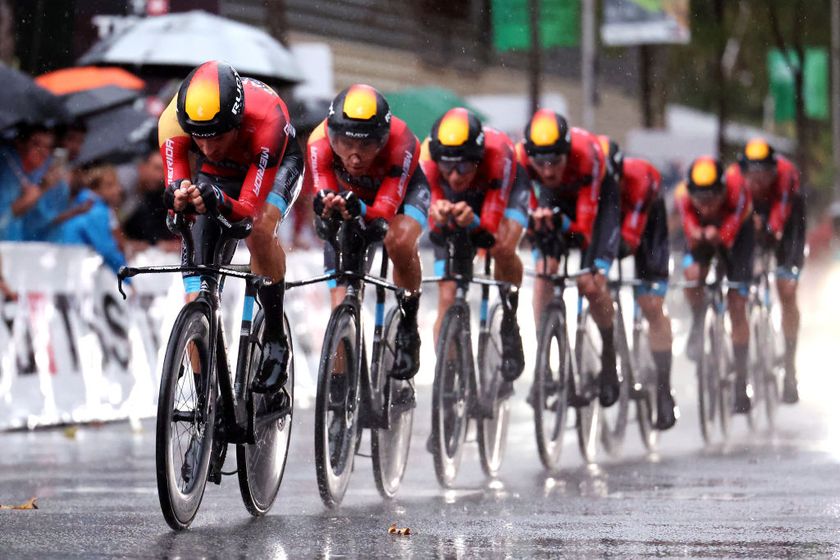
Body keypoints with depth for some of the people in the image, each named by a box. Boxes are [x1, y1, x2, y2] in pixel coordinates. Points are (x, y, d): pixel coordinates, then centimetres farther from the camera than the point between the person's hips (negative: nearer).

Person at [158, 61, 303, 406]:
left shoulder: (265, 119, -42)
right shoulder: (173, 122, -35)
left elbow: (249, 209, -41)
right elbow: (175, 191, -32)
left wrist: (218, 201, -62)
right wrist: (179, 197, -55)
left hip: (276, 164, -3)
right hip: (220, 173, 3)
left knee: (260, 229, -35)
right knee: (198, 300, -8)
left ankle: (275, 337, -17)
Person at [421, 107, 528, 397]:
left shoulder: (497, 153, -40)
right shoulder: (427, 159, -36)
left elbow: (491, 227, -39)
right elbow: (434, 224, -35)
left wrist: (472, 219, -61)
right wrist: (438, 213, -58)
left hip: (504, 190, -2)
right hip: (453, 199, 2)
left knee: (503, 249, -33)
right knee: (448, 299, -6)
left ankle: (508, 324, -10)